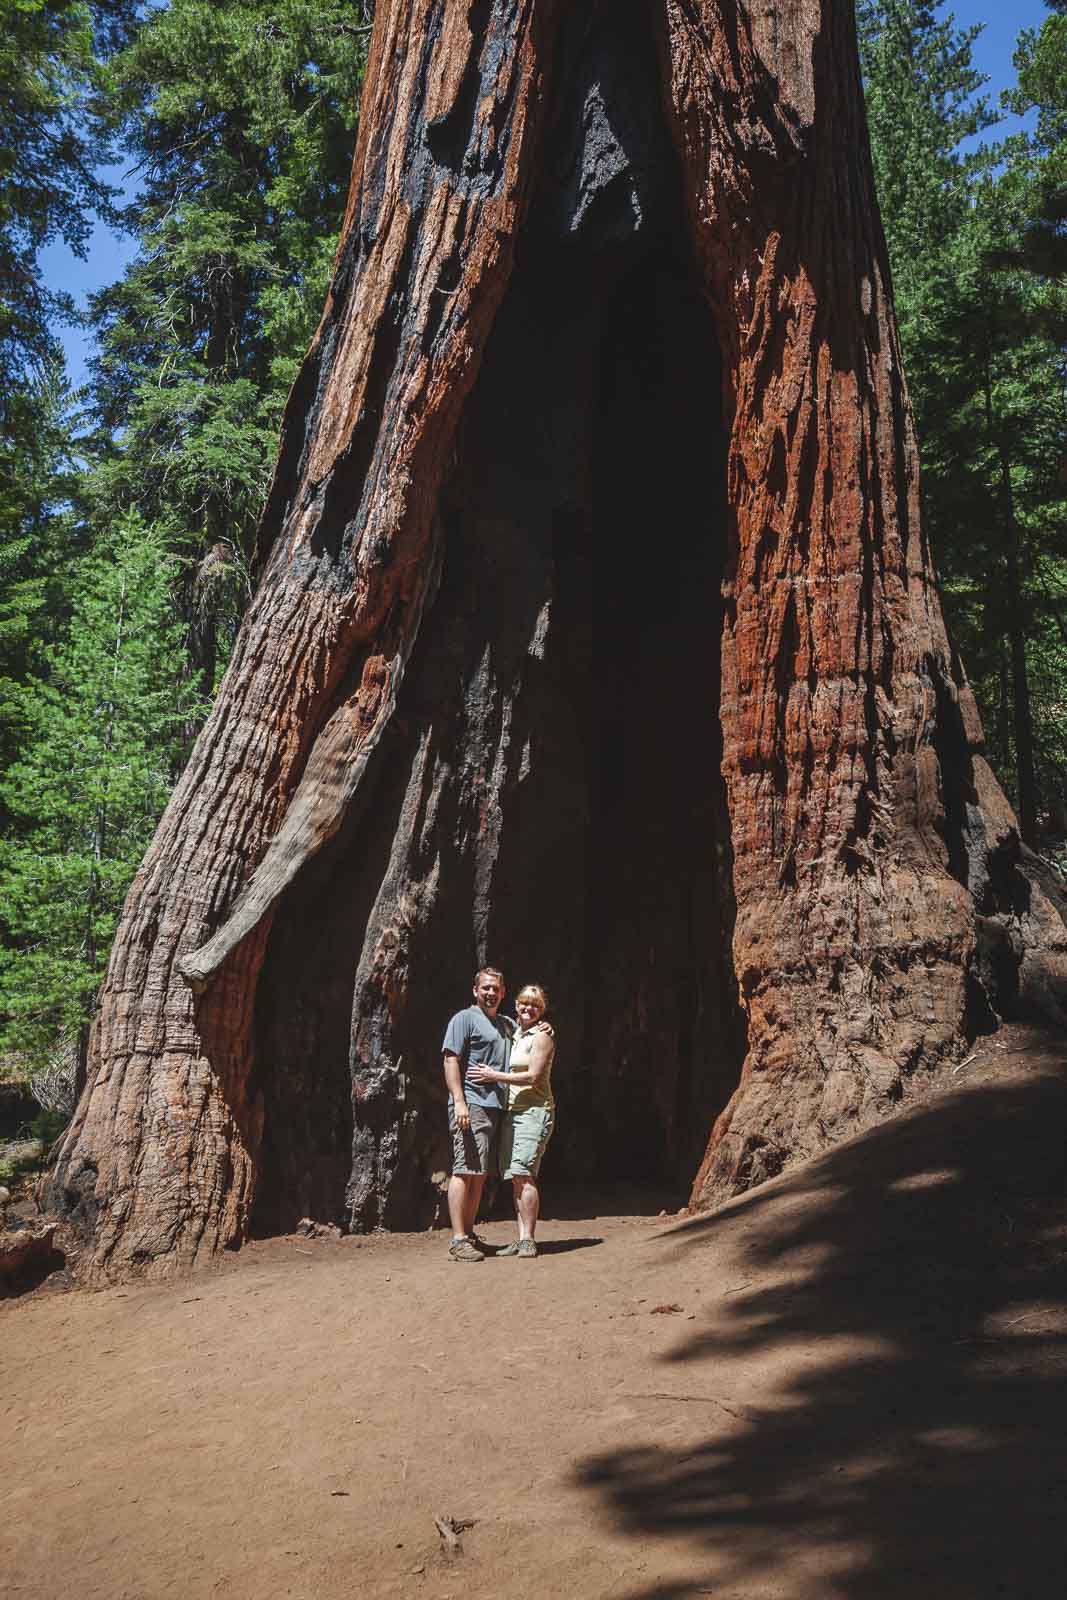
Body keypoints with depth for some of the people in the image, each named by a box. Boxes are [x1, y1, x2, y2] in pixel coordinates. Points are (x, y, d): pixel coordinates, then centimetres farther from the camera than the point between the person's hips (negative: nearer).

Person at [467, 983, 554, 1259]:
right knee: (515, 1178, 4)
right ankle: (521, 1239, 7)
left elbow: (534, 1077, -12)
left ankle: (528, 1239, -11)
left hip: (534, 1110, -7)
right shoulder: (515, 1034, 19)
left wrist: (495, 1076, -11)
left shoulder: (541, 1036, -4)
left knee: (523, 1173, -15)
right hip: (511, 1110, 7)